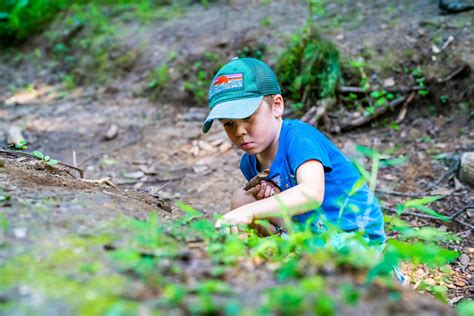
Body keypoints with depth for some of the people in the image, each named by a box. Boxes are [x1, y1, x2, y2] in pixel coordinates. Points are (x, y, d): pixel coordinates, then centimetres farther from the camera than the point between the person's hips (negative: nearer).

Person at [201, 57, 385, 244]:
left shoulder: (298, 137, -21)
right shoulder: (249, 164, 2)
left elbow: (312, 193, -38)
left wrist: (249, 211, -46)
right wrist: (269, 198, -13)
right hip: (313, 233, 8)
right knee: (241, 198, 0)